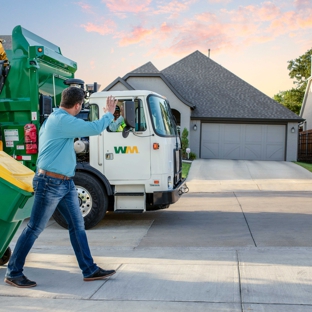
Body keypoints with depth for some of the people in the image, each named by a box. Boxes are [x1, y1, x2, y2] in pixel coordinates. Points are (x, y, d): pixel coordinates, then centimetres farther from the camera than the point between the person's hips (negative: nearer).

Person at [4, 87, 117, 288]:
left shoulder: (58, 118, 12)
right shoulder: (63, 120, -19)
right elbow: (95, 129, -19)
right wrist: (109, 114, -4)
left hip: (66, 183, 10)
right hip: (50, 183, -10)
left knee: (77, 226, 10)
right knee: (34, 229, 1)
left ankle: (90, 270, 17)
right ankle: (13, 273, 14)